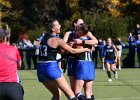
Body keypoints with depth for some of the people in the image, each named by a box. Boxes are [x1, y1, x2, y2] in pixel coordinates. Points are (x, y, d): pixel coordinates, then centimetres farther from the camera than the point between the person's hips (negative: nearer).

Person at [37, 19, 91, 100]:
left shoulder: (45, 37, 13)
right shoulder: (57, 40, -7)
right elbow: (72, 51, 0)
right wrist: (86, 49, 13)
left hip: (40, 68, 8)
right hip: (51, 68, -8)